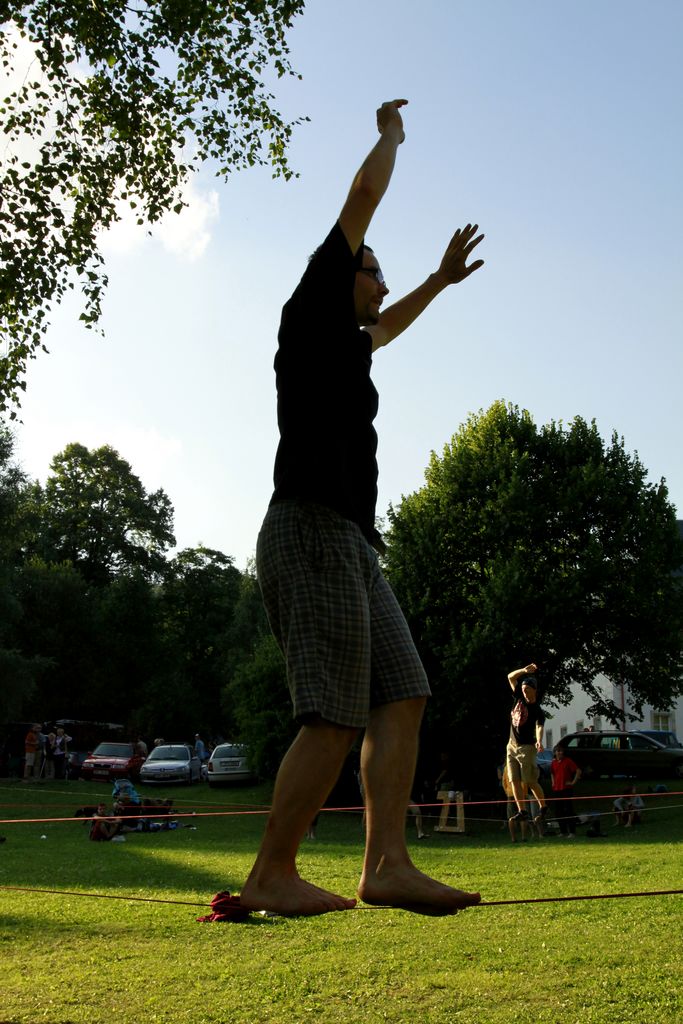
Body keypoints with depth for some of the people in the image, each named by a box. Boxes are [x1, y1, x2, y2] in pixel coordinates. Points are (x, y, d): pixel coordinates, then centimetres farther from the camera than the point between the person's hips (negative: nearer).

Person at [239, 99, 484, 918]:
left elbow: (388, 326, 52)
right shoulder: (309, 315, 7)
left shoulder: (341, 344, 29)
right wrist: (390, 133, 26)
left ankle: (387, 865, -8)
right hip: (312, 529, -10)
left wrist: (442, 278, 56)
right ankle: (272, 875, -7)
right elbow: (362, 199, 10)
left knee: (402, 698, -2)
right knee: (336, 716, -14)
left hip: (349, 545, 10)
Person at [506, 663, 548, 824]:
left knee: (530, 781, -6)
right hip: (512, 745, 6)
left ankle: (543, 807, 10)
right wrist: (524, 670, -5)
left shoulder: (537, 710, -10)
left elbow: (539, 726, -28)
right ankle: (522, 811, 2)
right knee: (514, 781, 0)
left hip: (526, 747, -6)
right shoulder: (519, 698, 6)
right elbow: (510, 677, 10)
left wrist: (539, 741, -47)